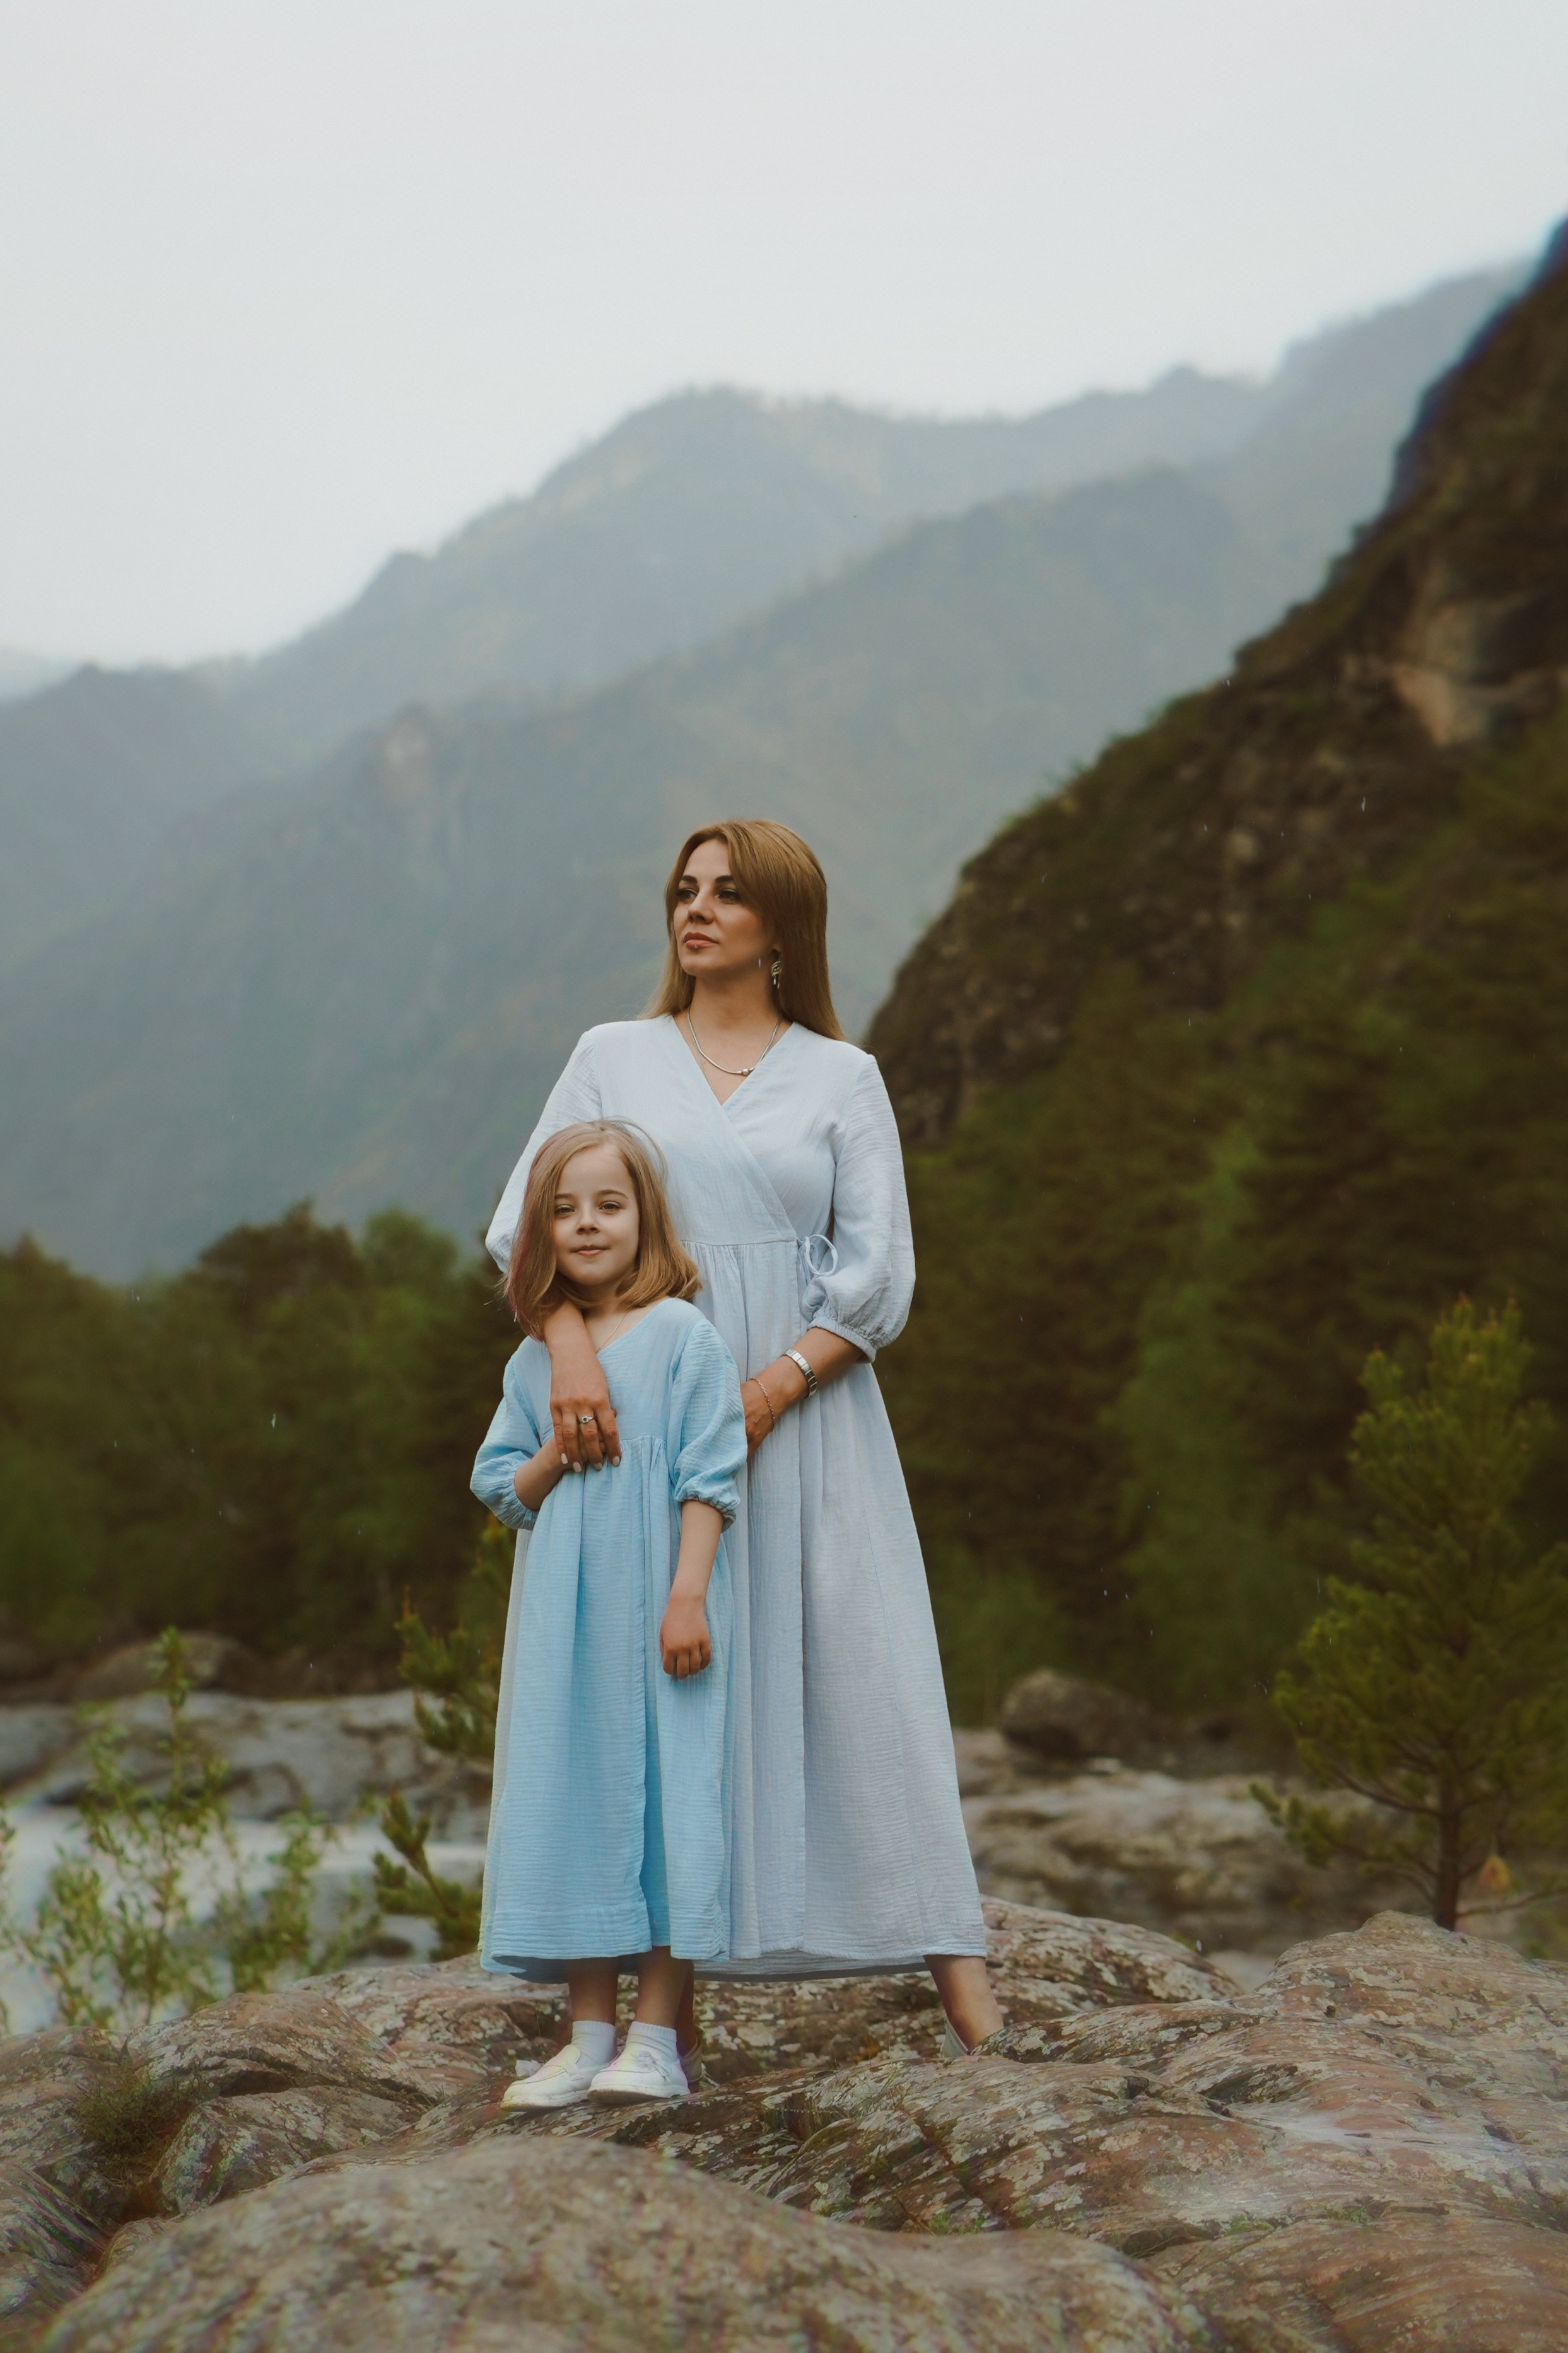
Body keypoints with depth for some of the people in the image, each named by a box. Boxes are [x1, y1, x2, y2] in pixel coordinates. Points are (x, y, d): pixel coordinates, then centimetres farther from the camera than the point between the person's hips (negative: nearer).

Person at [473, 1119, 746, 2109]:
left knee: (666, 1794, -3)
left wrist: (688, 1596, -15)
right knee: (570, 1797, 6)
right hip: (564, 1618, 5)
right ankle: (590, 2036, 14)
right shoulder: (536, 1359, 11)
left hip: (657, 1612, -5)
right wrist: (556, 1450, -6)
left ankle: (656, 2038, 3)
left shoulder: (684, 1337, -5)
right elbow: (503, 1488, 14)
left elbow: (708, 1478, -8)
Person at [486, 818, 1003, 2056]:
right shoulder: (612, 1057, 11)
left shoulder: (842, 1078, 8)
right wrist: (570, 1343, -17)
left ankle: (953, 1963, -3)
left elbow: (878, 1274, 1)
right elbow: (530, 1219, 2)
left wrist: (770, 1390, -12)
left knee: (857, 1667, -5)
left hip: (807, 1410, -1)